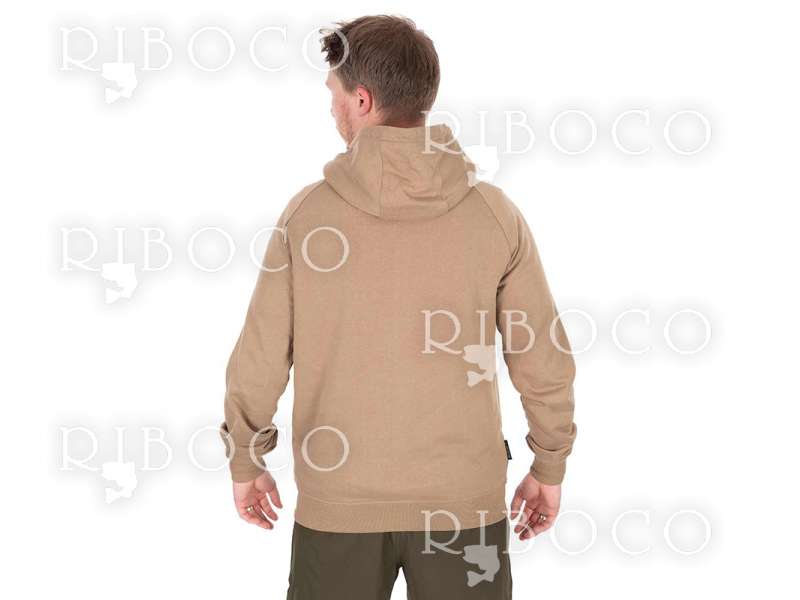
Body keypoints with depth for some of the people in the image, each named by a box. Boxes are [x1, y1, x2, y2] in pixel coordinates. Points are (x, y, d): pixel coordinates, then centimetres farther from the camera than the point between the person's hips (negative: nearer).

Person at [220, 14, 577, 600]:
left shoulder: (309, 212, -8)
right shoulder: (494, 212, -7)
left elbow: (259, 360, -3)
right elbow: (545, 360, -3)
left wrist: (246, 463, 11)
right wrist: (549, 468, 11)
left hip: (336, 495, 0)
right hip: (465, 498, 1)